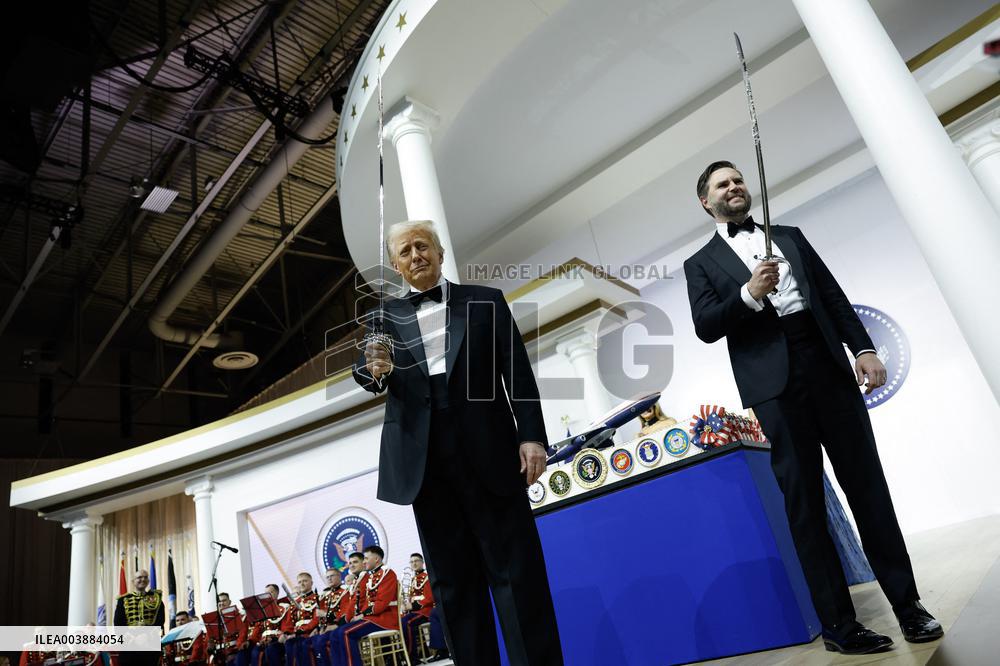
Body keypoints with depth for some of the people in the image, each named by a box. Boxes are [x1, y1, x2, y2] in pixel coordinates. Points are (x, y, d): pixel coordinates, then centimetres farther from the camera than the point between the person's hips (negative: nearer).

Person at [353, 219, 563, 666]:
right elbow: (372, 380, 2)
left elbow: (518, 373, 3)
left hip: (489, 452, -2)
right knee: (452, 581, 10)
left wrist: (532, 436, -7)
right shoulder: (385, 318, 14)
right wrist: (373, 369, -22)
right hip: (424, 460, 2)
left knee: (517, 570, 3)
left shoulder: (486, 302, 9)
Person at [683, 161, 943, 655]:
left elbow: (833, 295, 15)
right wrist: (749, 293, -18)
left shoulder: (790, 236, 21)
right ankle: (838, 623, 8)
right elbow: (705, 327, -3)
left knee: (866, 483, 4)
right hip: (775, 384, -3)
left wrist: (863, 348, 3)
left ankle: (907, 602, 15)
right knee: (804, 499, 1)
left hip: (827, 365, 3)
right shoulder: (701, 263, 11)